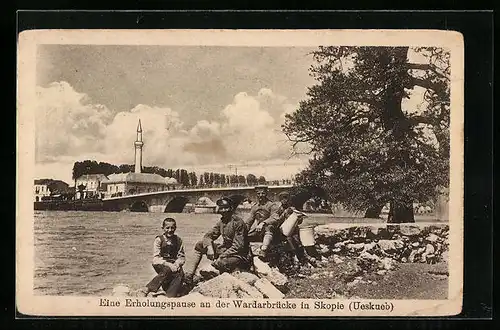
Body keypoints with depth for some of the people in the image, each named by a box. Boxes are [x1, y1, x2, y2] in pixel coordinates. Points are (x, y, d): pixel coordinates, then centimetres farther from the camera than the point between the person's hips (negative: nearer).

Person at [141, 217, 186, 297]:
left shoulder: (178, 240, 8)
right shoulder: (159, 240, -2)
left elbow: (182, 257, 8)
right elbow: (156, 259, -9)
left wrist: (176, 264, -15)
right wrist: (168, 264, -24)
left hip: (173, 264, 3)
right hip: (160, 265, -3)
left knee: (180, 274, -28)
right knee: (168, 270, -36)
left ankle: (170, 296, -26)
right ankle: (148, 289, -31)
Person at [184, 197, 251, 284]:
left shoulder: (238, 222, -17)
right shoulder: (221, 222, 7)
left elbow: (238, 247, -22)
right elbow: (208, 236, 9)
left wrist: (221, 257, -27)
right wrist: (209, 247, -14)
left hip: (240, 255, -8)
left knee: (221, 263, -40)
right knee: (199, 245, 6)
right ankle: (189, 276, 2)